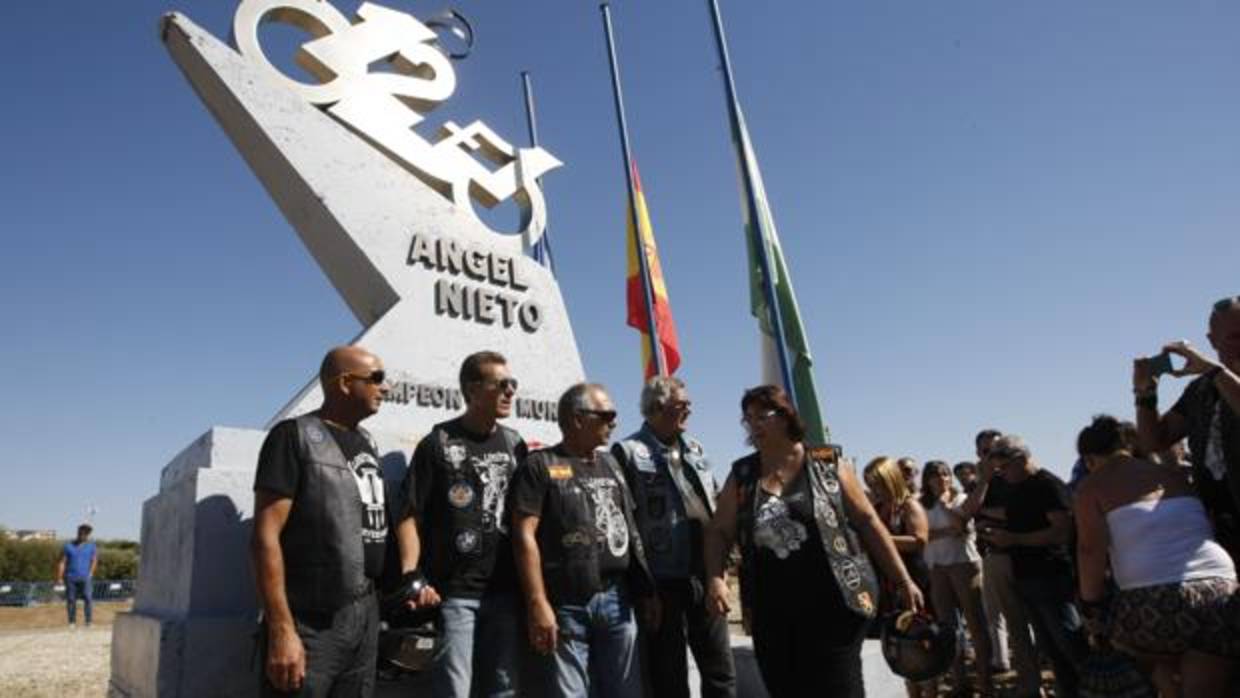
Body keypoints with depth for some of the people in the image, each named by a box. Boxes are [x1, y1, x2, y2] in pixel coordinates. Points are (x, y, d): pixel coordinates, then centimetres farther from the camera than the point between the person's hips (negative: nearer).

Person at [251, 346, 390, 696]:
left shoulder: (368, 443, 12)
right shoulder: (295, 435, -8)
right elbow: (265, 536, -14)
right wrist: (281, 629, -19)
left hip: (366, 617, 7)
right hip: (310, 622, -6)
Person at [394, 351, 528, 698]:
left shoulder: (514, 444, 10)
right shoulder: (438, 444, -3)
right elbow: (410, 515, -5)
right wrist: (411, 576, -17)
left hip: (506, 590, 4)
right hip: (454, 592, -4)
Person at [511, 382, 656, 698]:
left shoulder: (611, 464, 15)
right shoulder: (541, 465, -5)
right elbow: (525, 536, -12)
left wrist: (646, 590, 13)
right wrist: (538, 605, -18)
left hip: (618, 601, 6)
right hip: (566, 606, -5)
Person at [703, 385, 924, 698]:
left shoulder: (827, 465, 0)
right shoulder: (742, 475, 5)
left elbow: (868, 522, 3)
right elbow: (719, 531, 7)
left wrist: (903, 581, 3)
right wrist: (715, 579, -10)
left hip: (834, 602, -2)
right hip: (772, 613, 3)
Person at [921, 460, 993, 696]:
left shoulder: (961, 498, 2)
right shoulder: (923, 505, 8)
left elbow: (960, 524, -14)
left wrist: (944, 502, -6)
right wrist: (945, 531, -15)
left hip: (965, 563, -3)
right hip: (937, 568, 3)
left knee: (975, 621, -1)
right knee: (947, 624, 8)